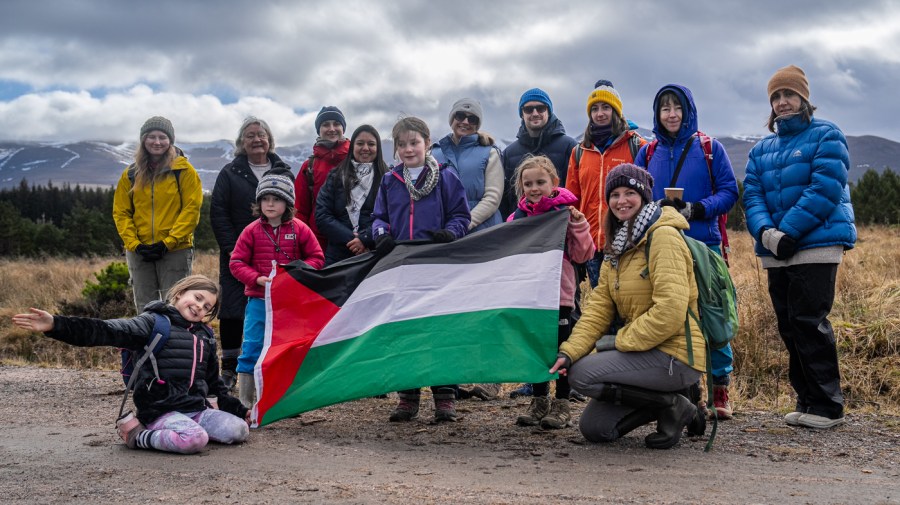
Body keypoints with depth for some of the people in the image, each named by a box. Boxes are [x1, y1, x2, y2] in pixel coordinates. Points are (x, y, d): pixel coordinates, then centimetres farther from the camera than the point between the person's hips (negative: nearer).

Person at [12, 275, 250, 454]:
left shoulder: (205, 335, 16)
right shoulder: (155, 322, -4)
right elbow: (107, 331, -19)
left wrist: (238, 409, 25)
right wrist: (57, 325, -32)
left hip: (198, 409, 6)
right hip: (162, 411, -6)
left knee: (239, 430, -14)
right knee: (194, 440, -33)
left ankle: (183, 430, 5)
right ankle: (139, 435, -7)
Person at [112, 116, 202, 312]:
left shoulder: (184, 171, -1)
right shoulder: (131, 174, 9)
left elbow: (191, 209, -6)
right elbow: (121, 212, 9)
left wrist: (169, 242, -13)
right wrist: (134, 244, -6)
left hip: (176, 251, -4)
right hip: (139, 253, 4)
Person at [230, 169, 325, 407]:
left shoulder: (299, 229, 1)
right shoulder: (252, 231, 0)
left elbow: (317, 258, 5)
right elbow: (237, 263, 1)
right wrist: (257, 278, -15)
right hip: (259, 300, 0)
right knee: (251, 349, -1)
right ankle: (244, 401, 7)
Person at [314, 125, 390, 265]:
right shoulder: (335, 177, 12)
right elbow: (322, 216, 3)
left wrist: (365, 239, -16)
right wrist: (350, 239, -9)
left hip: (375, 256, -1)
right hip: (338, 256, 2)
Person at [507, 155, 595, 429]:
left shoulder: (565, 214, -7)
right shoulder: (517, 218, 7)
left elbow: (583, 254, -10)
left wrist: (578, 224, -21)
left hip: (559, 293, -5)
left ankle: (562, 405, 15)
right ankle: (539, 402, 26)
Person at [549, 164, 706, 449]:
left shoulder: (664, 237, -14)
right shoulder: (617, 246, 13)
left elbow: (670, 312, -23)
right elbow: (599, 307, 5)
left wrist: (620, 341, -15)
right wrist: (569, 351, -9)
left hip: (675, 356, -9)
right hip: (646, 353, 9)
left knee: (582, 375, -18)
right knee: (593, 428, 4)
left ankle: (671, 405, -5)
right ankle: (679, 410, 15)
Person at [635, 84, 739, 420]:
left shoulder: (710, 149, 3)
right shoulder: (648, 153, 12)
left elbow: (729, 192, 0)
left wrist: (697, 209, -16)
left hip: (704, 244, -3)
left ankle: (720, 392, 8)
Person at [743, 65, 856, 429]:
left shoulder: (826, 136, 1)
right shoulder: (761, 149, 19)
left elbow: (825, 189, -12)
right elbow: (752, 196, 7)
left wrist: (788, 232, -18)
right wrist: (764, 231, -13)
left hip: (817, 245, -6)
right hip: (776, 252, 6)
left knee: (808, 322, -11)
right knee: (788, 327, 7)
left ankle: (827, 406, -3)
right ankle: (807, 400, 17)